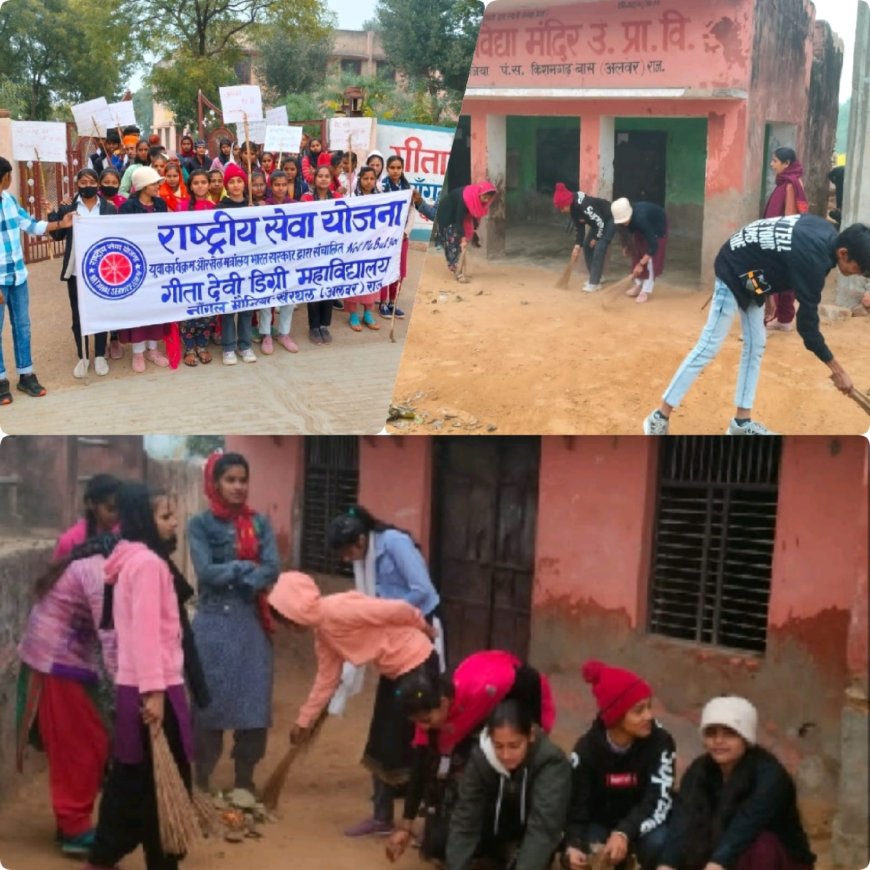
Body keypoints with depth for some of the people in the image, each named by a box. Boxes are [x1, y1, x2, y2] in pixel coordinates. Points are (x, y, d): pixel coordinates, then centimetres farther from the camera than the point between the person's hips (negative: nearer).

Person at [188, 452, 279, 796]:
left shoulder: (260, 524, 8)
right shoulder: (200, 524, 0)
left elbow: (271, 571, -4)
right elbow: (206, 572, -12)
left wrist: (229, 573, -13)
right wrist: (247, 567, -7)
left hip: (251, 623, 3)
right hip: (214, 623, -3)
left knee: (253, 700, 4)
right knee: (208, 701, 2)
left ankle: (245, 779, 17)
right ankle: (202, 779, 14)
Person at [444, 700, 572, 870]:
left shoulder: (551, 762, -34)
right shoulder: (480, 757, -24)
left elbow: (543, 827, -43)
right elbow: (465, 818, -25)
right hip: (497, 829, 3)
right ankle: (505, 854, 6)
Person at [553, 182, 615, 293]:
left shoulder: (584, 205, -35)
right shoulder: (573, 209, -7)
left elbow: (600, 222, -29)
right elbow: (580, 229, -1)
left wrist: (596, 238, -15)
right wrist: (577, 246, -10)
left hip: (610, 219, -10)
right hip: (599, 222, 10)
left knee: (599, 249, -14)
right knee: (587, 246, 10)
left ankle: (594, 283, -8)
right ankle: (594, 278, 21)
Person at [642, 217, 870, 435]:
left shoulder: (827, 234, -7)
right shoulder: (812, 260, -32)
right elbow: (807, 323, -26)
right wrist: (838, 370, -20)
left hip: (751, 276, 10)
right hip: (734, 274, -10)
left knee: (756, 345, 9)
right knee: (709, 347, -9)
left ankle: (742, 420, 14)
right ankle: (660, 416, -5)